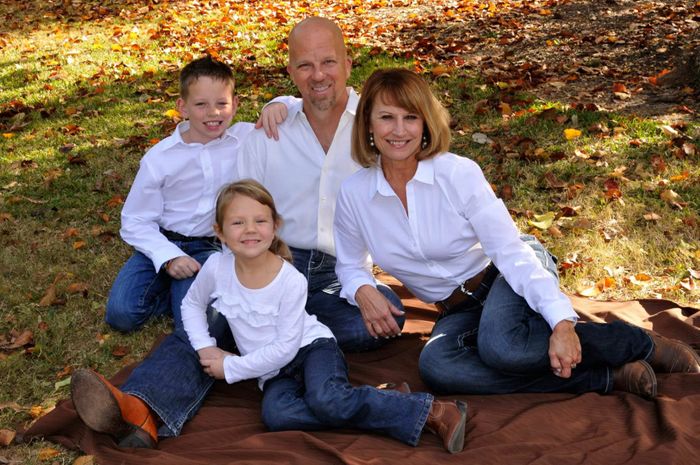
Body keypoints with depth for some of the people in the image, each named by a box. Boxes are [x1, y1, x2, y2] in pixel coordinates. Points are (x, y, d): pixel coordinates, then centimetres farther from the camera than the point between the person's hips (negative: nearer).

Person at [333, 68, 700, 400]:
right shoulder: (353, 195, -8)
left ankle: (642, 344, -14)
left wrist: (562, 322, -35)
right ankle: (606, 377, -22)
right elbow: (350, 265, 9)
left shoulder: (459, 173, -18)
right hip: (459, 311, 4)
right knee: (435, 367, -32)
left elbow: (511, 252, -23)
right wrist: (364, 291, -15)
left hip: (510, 276, -4)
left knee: (500, 345, -38)